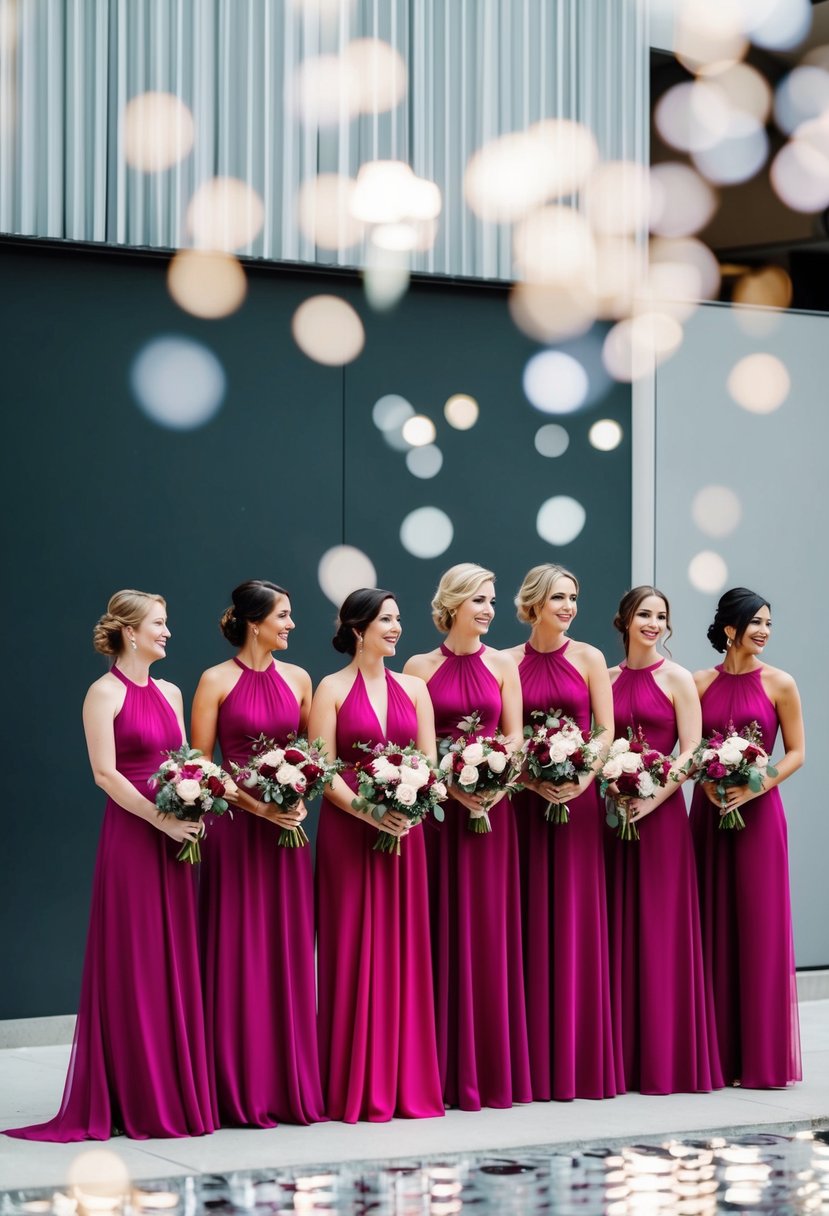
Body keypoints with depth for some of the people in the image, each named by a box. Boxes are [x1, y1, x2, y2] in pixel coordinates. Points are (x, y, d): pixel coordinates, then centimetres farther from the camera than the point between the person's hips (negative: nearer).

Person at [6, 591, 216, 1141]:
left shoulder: (170, 693, 14)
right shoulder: (106, 693, -6)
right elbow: (105, 772, -13)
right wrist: (161, 820, -17)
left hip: (174, 838, 7)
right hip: (130, 834, -7)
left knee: (176, 963, 8)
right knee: (133, 965, -3)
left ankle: (177, 1091, 14)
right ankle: (135, 1100, 3)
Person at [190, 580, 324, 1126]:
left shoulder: (298, 679, 9)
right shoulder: (217, 682, -3)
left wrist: (301, 797, -5)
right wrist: (256, 805, -13)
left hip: (287, 828, 4)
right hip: (235, 828, -4)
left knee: (290, 953, 4)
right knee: (238, 955, -3)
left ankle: (293, 1082, 11)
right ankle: (242, 1090, 2)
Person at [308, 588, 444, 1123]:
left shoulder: (413, 688, 12)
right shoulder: (333, 690, 0)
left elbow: (429, 761, 8)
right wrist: (368, 813, -19)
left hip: (404, 831, 4)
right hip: (348, 829, -4)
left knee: (404, 950, 4)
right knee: (352, 951, -2)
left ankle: (406, 1081, 10)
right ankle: (356, 1086, 2)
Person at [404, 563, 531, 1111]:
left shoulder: (502, 665, 8)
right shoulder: (420, 667, 4)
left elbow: (515, 737, 5)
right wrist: (451, 785, -15)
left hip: (492, 807, 1)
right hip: (435, 805, -1)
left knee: (490, 928, 1)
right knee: (441, 928, -1)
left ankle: (491, 1065, 7)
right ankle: (444, 1068, 3)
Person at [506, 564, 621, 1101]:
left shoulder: (588, 658, 4)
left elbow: (606, 730, 1)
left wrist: (583, 779, -14)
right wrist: (533, 780, -13)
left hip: (579, 796, 0)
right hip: (526, 797, 0)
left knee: (577, 916, 0)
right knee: (530, 919, 1)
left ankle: (581, 1055, 5)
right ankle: (535, 1061, 6)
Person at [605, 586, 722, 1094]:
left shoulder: (676, 679, 0)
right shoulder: (608, 679, 11)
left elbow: (692, 752, -5)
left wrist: (655, 796, -17)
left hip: (661, 812, -4)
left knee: (660, 930, -3)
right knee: (618, 928, 5)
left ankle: (666, 1056, 2)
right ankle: (622, 1056, 10)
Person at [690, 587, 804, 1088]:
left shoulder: (779, 684, 0)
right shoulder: (701, 683, 7)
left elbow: (796, 753, -1)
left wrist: (752, 788, -14)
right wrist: (708, 783, -11)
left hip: (758, 813, -3)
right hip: (708, 811, 3)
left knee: (759, 926, -3)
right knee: (711, 925, 4)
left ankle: (761, 1055, 3)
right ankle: (717, 1053, 9)